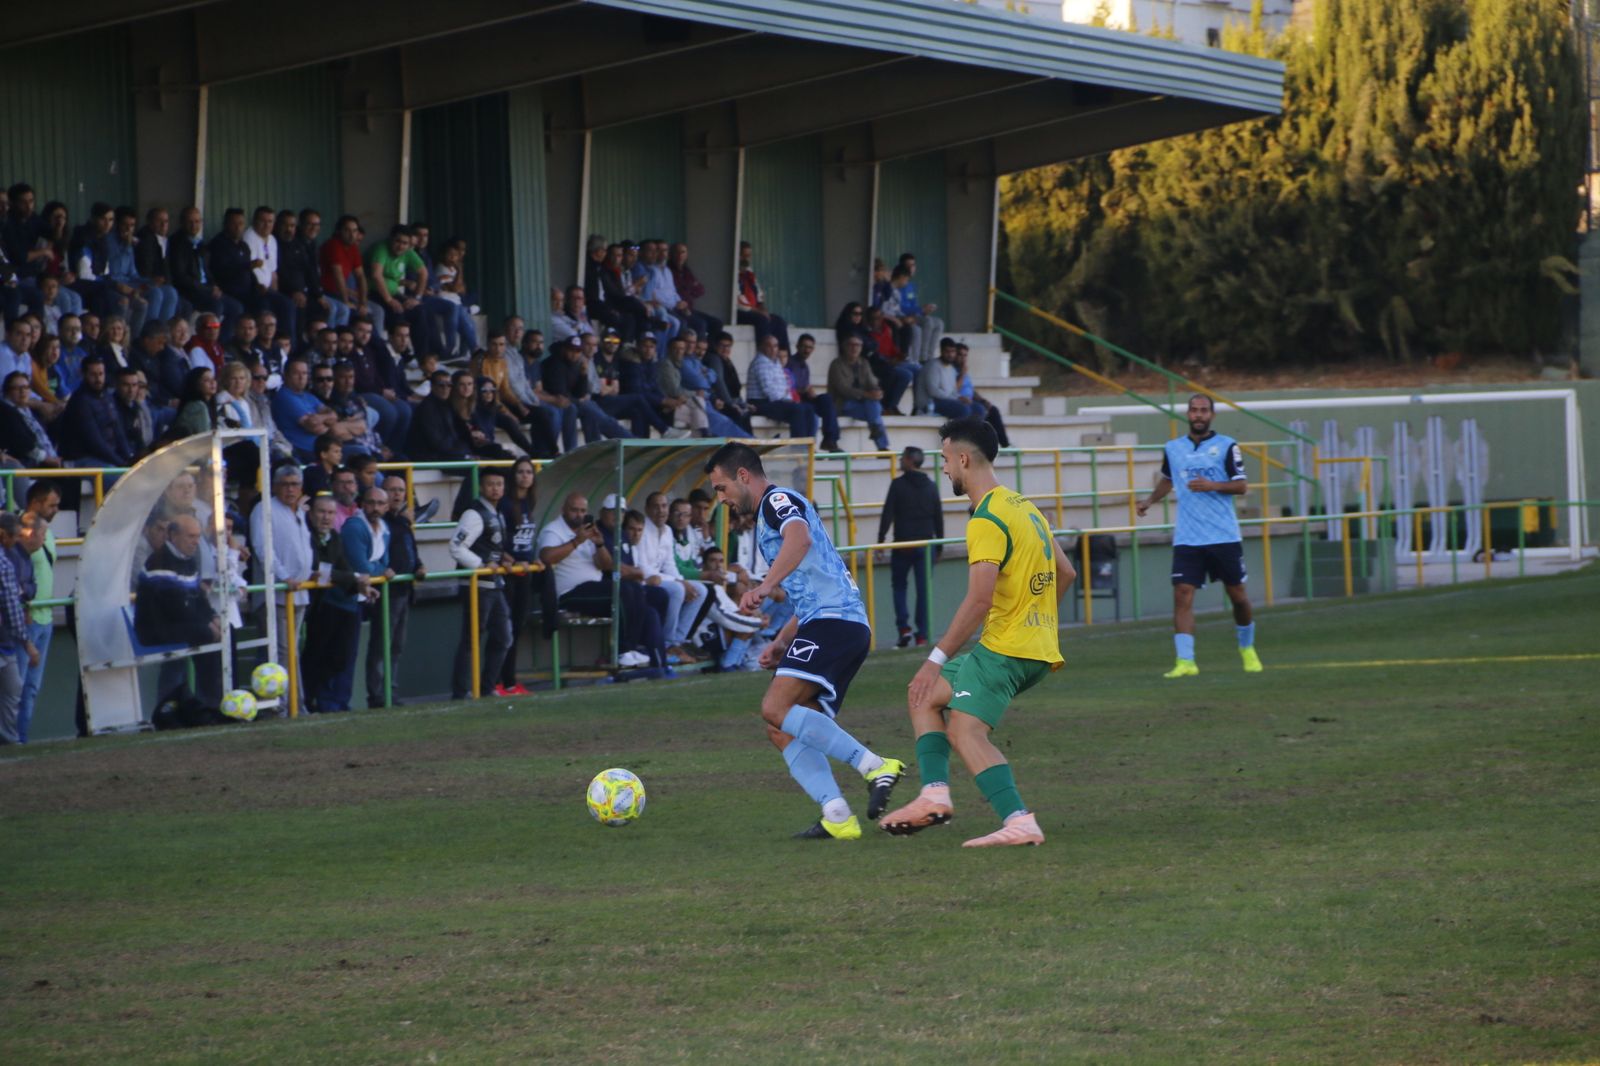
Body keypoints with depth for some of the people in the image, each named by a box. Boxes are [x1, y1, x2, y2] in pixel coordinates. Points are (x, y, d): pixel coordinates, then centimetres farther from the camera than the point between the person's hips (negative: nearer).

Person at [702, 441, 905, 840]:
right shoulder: (769, 519, 32)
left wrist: (765, 586, -38)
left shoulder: (777, 500, 0)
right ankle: (838, 819, -10)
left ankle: (876, 766, -25)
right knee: (783, 731, 2)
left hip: (834, 621, -10)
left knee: (776, 709, -22)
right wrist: (781, 642, 27)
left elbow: (801, 539, -25)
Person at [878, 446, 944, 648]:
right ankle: (922, 635, 1)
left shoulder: (898, 484, -7)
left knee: (899, 586, 11)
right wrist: (939, 544, 16)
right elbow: (939, 517, 10)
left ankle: (903, 626, -4)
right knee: (923, 590, 4)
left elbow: (887, 514, -10)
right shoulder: (931, 486, 7)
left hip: (903, 543, -3)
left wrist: (881, 540, -5)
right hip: (926, 544, 3)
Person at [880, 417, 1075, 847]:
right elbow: (1065, 572, 23)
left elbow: (979, 600, -22)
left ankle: (1019, 823, -32)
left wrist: (937, 659, -20)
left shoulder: (987, 521, -14)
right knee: (924, 696, 18)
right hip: (1038, 649, 10)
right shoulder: (1023, 506, 16)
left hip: (1005, 648, -10)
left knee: (965, 729, -19)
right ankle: (935, 794, 7)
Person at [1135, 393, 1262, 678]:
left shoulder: (1227, 446, 0)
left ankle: (1247, 649, 31)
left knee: (1237, 594, 6)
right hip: (1187, 538, 2)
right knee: (1183, 594, -13)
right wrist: (1150, 500, 19)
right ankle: (1185, 661, -16)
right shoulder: (1173, 448, 10)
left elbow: (1242, 486, -4)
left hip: (1224, 536, -2)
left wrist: (1213, 485, -19)